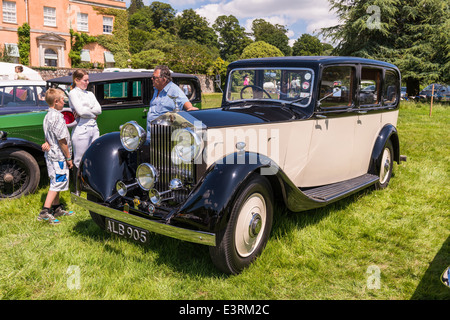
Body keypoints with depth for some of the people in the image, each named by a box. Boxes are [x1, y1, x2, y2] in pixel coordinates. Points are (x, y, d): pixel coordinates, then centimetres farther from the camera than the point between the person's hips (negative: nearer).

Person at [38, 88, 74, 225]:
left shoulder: (47, 116, 10)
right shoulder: (57, 117, -20)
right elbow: (62, 140, -19)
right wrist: (69, 158, -13)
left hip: (50, 155, 10)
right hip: (59, 156, -10)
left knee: (56, 182, 17)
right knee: (57, 183, -5)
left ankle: (57, 208, 28)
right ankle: (45, 212, -5)